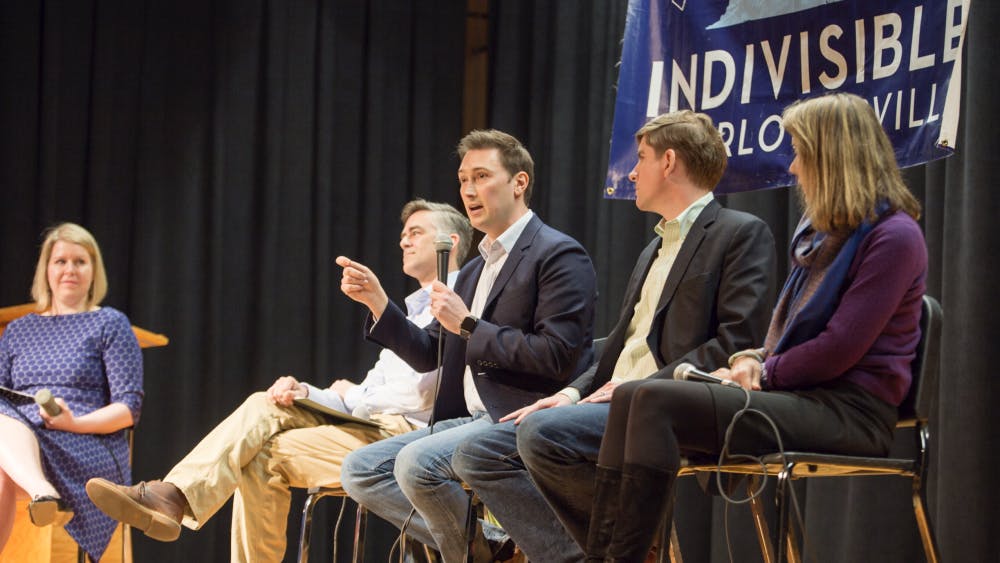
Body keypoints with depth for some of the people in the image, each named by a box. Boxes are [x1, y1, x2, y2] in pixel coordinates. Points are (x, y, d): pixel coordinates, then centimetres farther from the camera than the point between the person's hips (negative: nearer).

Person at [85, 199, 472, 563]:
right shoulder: (411, 312, 28)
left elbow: (415, 395, -17)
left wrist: (350, 397, 2)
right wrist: (303, 392, 1)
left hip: (403, 431, -8)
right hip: (370, 425, 8)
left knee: (269, 453, -19)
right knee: (265, 408, -10)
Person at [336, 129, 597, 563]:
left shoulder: (559, 256, -7)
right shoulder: (475, 269, 20)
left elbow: (558, 357, -17)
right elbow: (429, 355, 20)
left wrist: (470, 327, -14)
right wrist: (376, 301, 7)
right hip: (473, 419, 9)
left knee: (416, 462, -29)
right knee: (360, 469, 0)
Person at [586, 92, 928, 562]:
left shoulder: (892, 236, -10)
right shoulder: (823, 228, 21)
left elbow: (840, 348, -16)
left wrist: (764, 374, -5)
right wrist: (753, 359, 6)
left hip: (848, 413, -9)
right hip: (801, 396, 9)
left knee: (657, 402, -25)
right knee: (630, 396, -9)